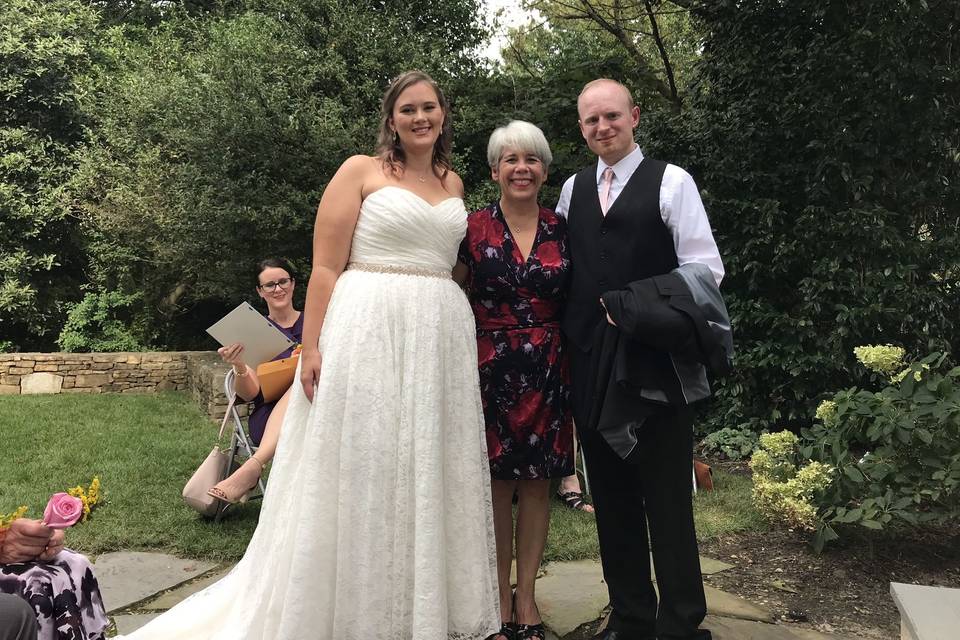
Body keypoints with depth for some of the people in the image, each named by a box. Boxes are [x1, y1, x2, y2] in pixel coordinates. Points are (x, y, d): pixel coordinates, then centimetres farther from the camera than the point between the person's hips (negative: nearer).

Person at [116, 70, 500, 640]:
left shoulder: (454, 183, 16)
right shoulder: (361, 171, 1)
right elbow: (325, 267, -5)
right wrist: (312, 347, -14)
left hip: (441, 343, 5)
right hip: (368, 337, -5)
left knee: (430, 480, 10)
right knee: (359, 478, 1)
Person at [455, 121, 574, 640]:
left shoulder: (561, 230, 6)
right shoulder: (473, 229, -1)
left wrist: (572, 369, 3)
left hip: (546, 372, 2)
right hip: (490, 368, -2)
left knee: (537, 481, 7)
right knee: (495, 484, 4)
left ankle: (526, 598, 22)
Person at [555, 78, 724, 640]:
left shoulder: (672, 181, 0)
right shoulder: (572, 189, 14)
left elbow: (705, 270, -5)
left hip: (654, 363, -5)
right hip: (591, 365, 5)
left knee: (668, 499, 1)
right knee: (612, 500, 12)